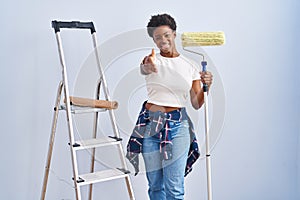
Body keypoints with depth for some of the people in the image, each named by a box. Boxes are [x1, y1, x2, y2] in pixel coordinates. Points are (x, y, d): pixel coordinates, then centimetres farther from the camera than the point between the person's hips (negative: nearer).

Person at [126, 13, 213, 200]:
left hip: (178, 125, 0)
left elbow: (196, 104, 5)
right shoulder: (152, 60, 1)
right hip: (151, 123, 0)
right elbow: (144, 68, -27)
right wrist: (147, 67, -51)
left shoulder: (191, 65, 6)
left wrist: (205, 86, -15)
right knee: (155, 185, 9)